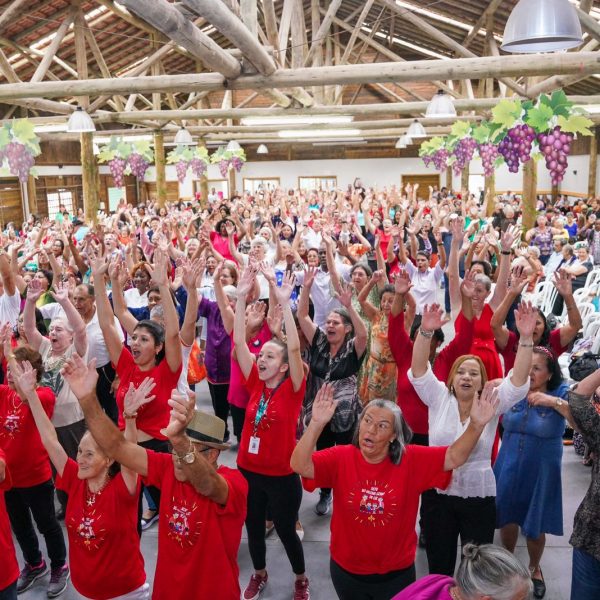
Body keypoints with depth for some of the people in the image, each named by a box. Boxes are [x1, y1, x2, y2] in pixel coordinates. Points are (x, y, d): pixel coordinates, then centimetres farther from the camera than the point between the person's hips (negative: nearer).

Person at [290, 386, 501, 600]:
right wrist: (316, 423, -44)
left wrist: (476, 425, -38)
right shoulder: (340, 457, -16)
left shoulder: (411, 459, -14)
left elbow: (454, 457, -21)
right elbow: (300, 466, -29)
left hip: (396, 573, 0)